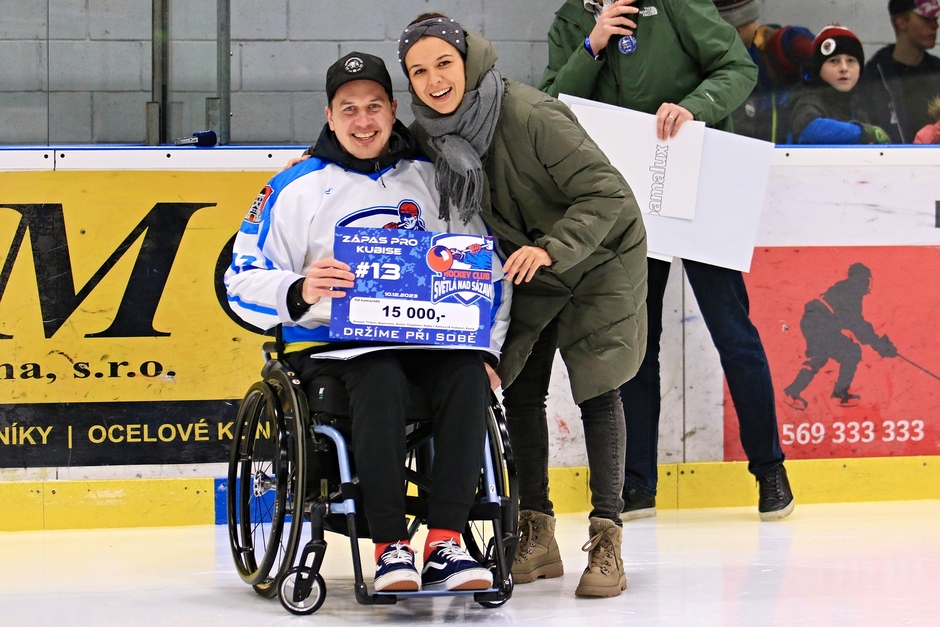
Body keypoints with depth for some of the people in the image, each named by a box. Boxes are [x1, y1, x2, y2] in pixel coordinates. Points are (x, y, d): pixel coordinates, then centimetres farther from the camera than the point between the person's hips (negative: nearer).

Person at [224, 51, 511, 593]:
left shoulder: (433, 179, 15)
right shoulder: (297, 188, 7)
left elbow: (487, 270, 17)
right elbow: (244, 281, 0)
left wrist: (487, 350, 2)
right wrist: (299, 291, -22)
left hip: (429, 340, 3)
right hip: (330, 348, -3)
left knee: (468, 374, -31)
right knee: (382, 380, -36)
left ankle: (445, 543, -30)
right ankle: (391, 548, -33)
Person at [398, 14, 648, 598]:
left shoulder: (530, 116, -32)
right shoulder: (428, 132, -12)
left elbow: (607, 195, -31)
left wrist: (552, 248, -43)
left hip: (600, 258, -6)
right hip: (527, 267, 6)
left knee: (595, 389, -7)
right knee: (519, 389, 2)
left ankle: (607, 540, -2)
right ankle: (537, 536, 13)